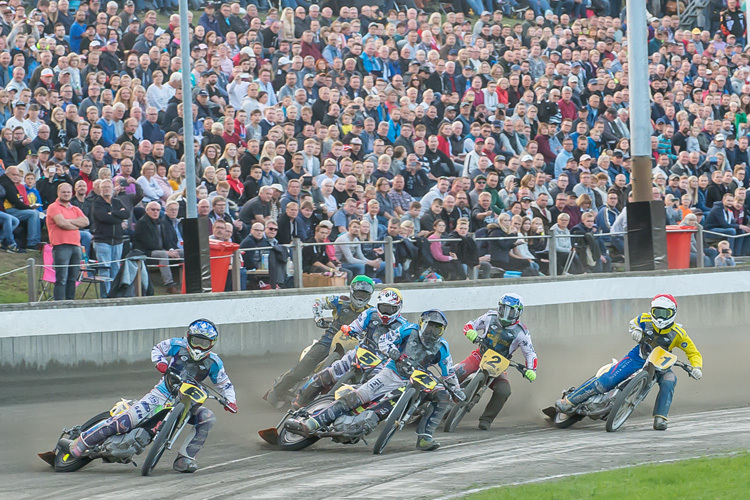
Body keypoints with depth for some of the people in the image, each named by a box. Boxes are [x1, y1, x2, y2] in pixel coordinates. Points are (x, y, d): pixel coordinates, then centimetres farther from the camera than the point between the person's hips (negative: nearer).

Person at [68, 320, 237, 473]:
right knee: (125, 421, -19)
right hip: (163, 394, -3)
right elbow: (157, 348, 14)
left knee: (208, 418, -23)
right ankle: (83, 441, -7)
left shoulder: (214, 362, 1)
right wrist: (160, 361, -7)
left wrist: (230, 401, -6)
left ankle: (184, 458, -15)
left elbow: (225, 384, 12)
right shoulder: (177, 345, -3)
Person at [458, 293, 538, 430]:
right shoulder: (490, 317, -2)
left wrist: (531, 370, -23)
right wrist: (470, 331, -19)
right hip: (480, 356, 0)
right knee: (455, 374, -25)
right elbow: (470, 325, 7)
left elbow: (530, 353, -5)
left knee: (504, 391, -27)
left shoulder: (521, 332, -6)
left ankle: (486, 419, -11)